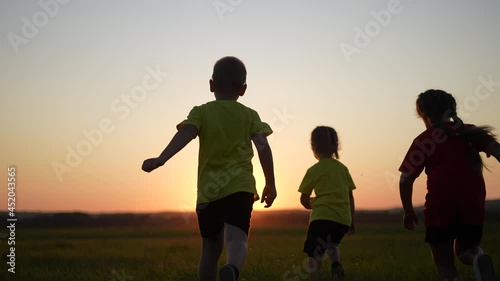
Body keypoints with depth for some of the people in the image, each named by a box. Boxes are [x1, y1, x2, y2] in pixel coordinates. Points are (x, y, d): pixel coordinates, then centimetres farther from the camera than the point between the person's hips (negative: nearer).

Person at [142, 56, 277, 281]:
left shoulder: (201, 112, 6)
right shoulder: (249, 115, 8)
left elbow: (185, 134, -13)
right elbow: (263, 148, -2)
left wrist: (160, 159, -25)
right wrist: (270, 184, 5)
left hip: (208, 189, 2)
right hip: (240, 186, -1)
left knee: (211, 246, 18)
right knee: (237, 239, -19)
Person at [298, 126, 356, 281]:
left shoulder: (314, 170, 1)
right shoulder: (343, 168, 13)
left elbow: (304, 200, 4)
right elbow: (350, 197, 14)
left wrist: (311, 204, 27)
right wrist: (352, 221, 22)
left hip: (323, 217, -5)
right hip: (343, 219, 5)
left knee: (313, 256, -3)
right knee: (330, 245, 31)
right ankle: (336, 265, 5)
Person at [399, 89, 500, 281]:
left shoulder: (424, 140, 2)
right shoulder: (471, 132, 11)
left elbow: (405, 180, -3)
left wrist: (409, 212, 7)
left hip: (440, 208, -3)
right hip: (473, 206, 3)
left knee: (445, 264, 11)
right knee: (465, 249, 24)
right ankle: (479, 258, -12)